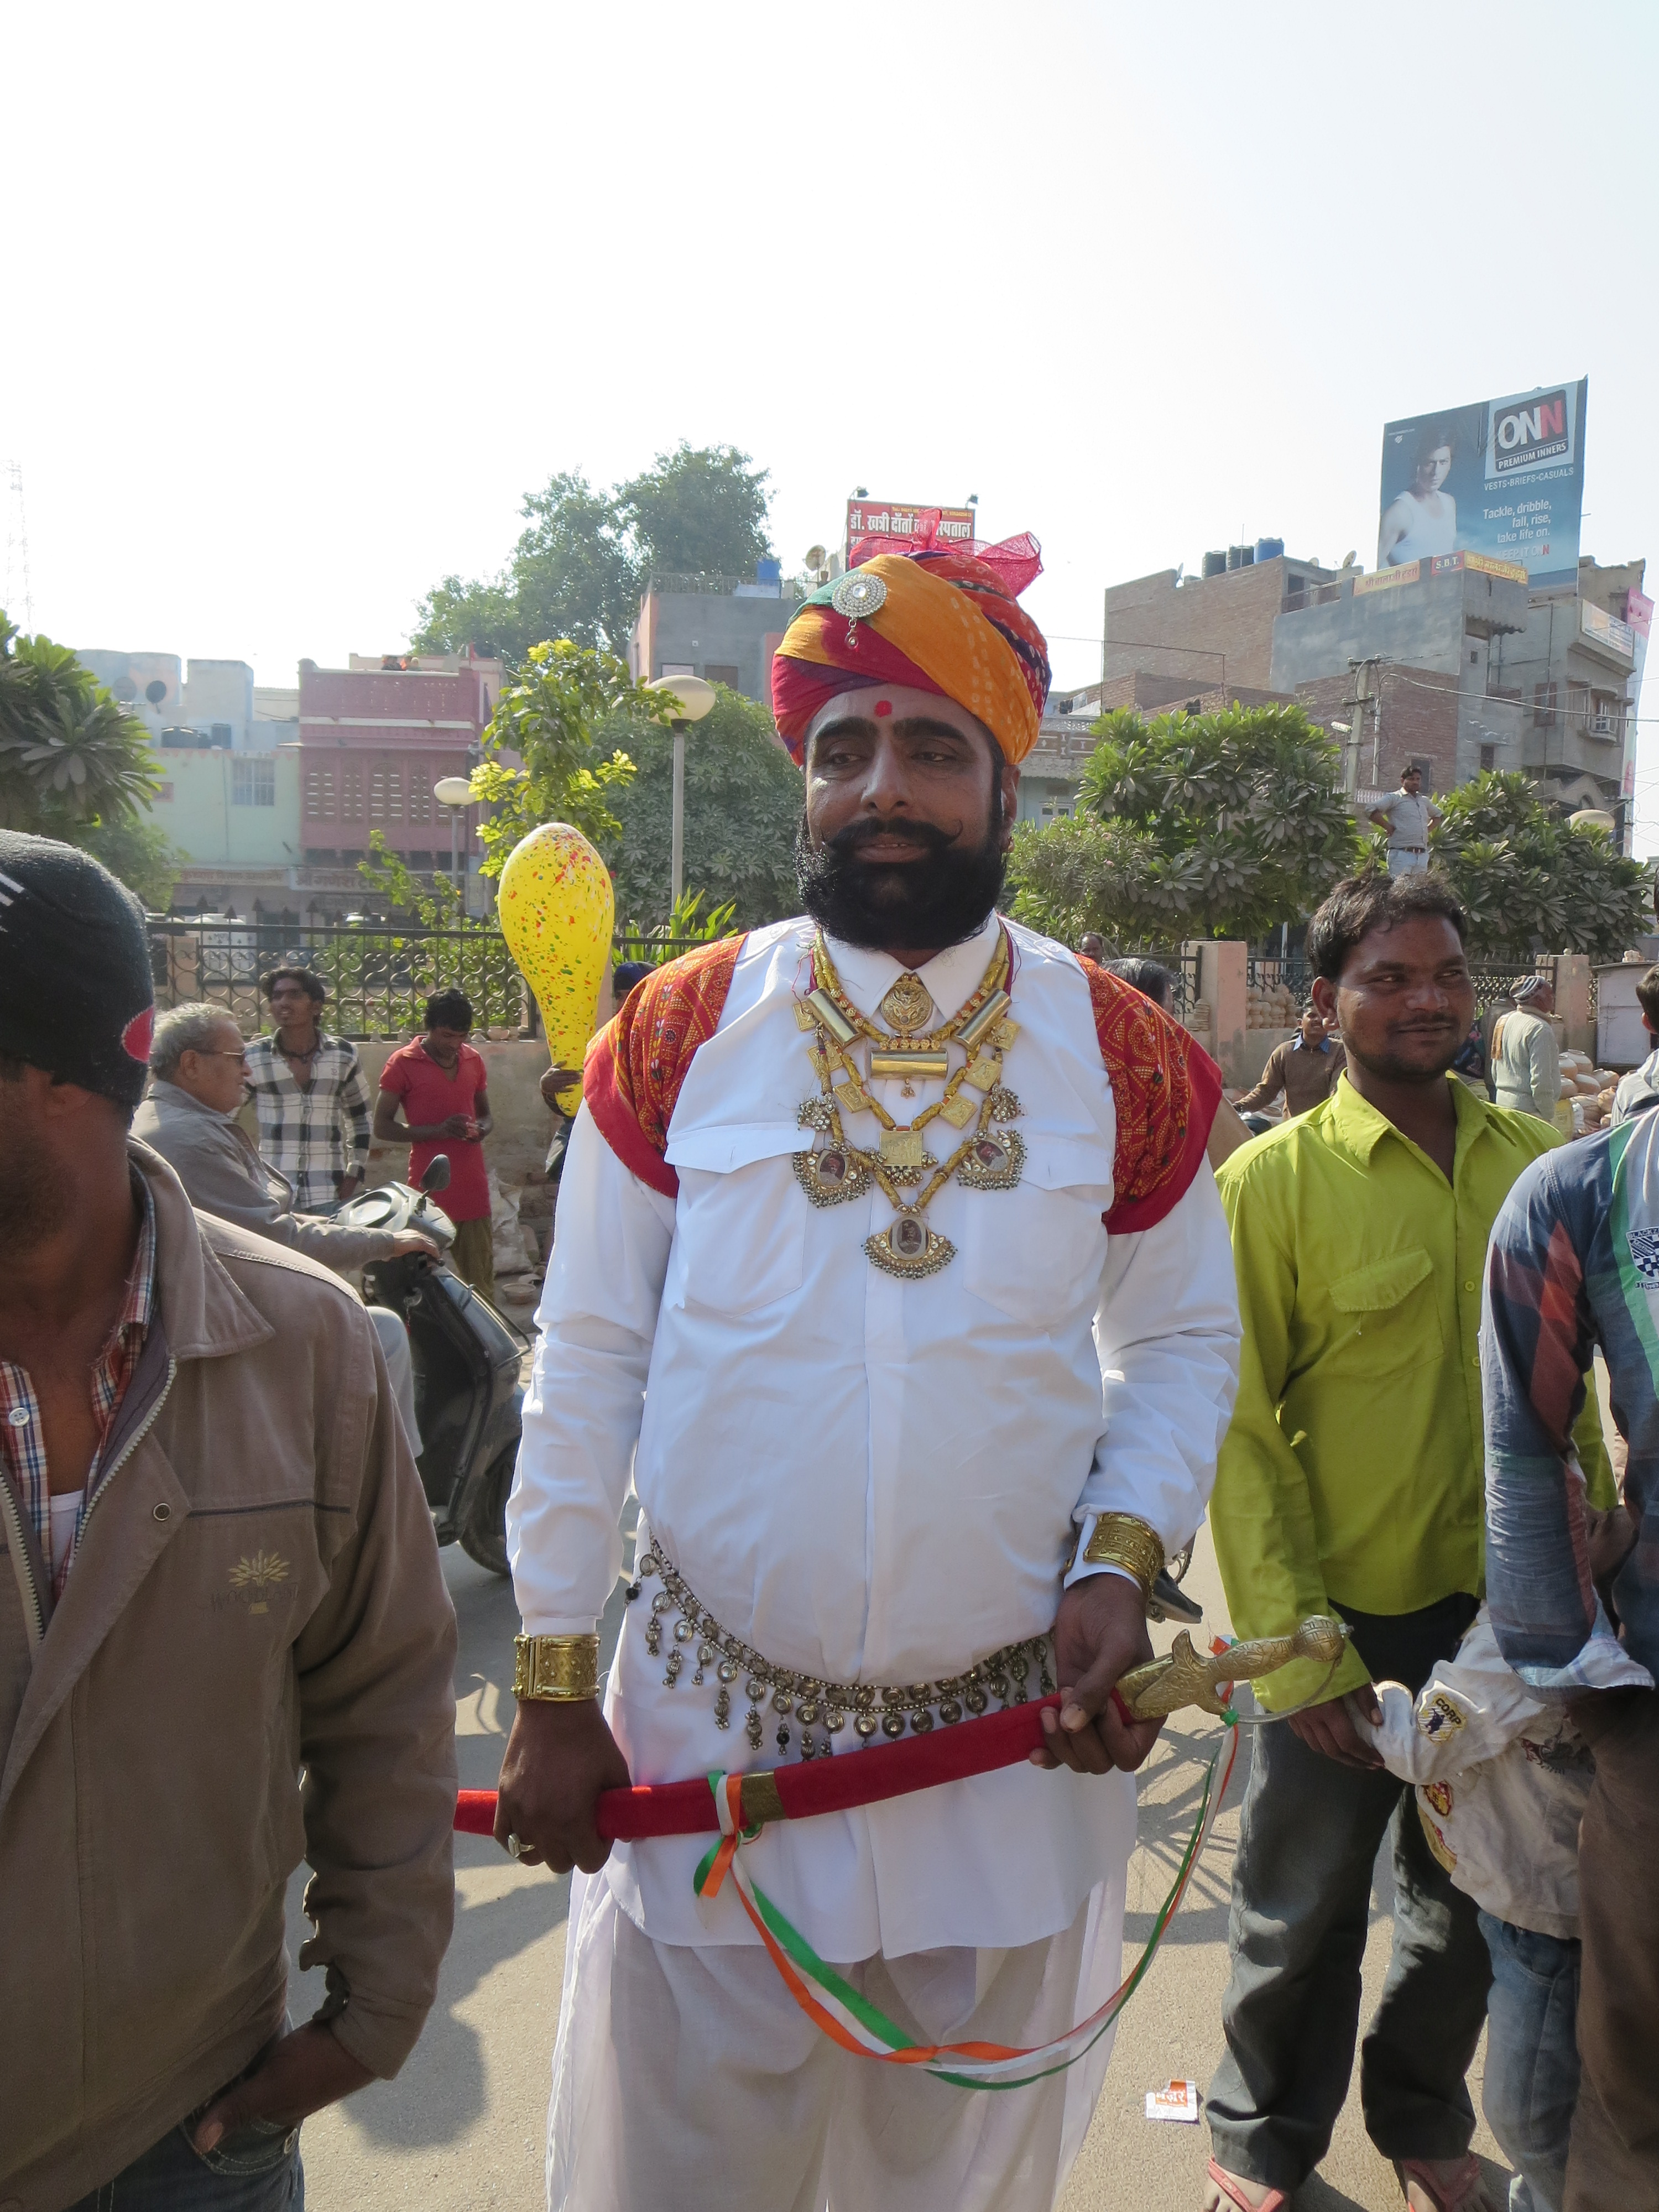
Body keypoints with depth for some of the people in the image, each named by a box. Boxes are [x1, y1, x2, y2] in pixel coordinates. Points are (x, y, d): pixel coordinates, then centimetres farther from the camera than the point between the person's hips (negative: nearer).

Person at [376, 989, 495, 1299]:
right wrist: (439, 1130, -16)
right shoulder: (404, 1062, -1)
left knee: (481, 1283, 6)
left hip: (473, 1189, 5)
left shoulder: (473, 1059, 13)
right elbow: (382, 1127, -4)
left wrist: (481, 1129, 0)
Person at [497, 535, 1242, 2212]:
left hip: (1018, 1752, 1)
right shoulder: (676, 1036, -6)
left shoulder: (1125, 1059, -3)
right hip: (703, 1741, 0)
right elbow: (586, 1365, -3)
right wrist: (553, 1684, -3)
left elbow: (1183, 1339, 5)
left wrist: (1123, 1560, -11)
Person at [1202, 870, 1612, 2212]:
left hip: (1511, 1607, 4)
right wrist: (1290, 1641, -12)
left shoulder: (1537, 1160, -1)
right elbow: (1239, 1427, -10)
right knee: (1304, 1911, 14)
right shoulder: (1274, 1179, -12)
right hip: (1350, 1621, -3)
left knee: (1475, 1903, 21)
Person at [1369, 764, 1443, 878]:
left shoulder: (1424, 801, 21)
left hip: (1422, 855, 7)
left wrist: (1428, 829, 19)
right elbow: (1372, 811, -13)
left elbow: (1439, 816, 38)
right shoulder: (1394, 798, 1)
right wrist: (1389, 827, -11)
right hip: (1401, 854, -7)